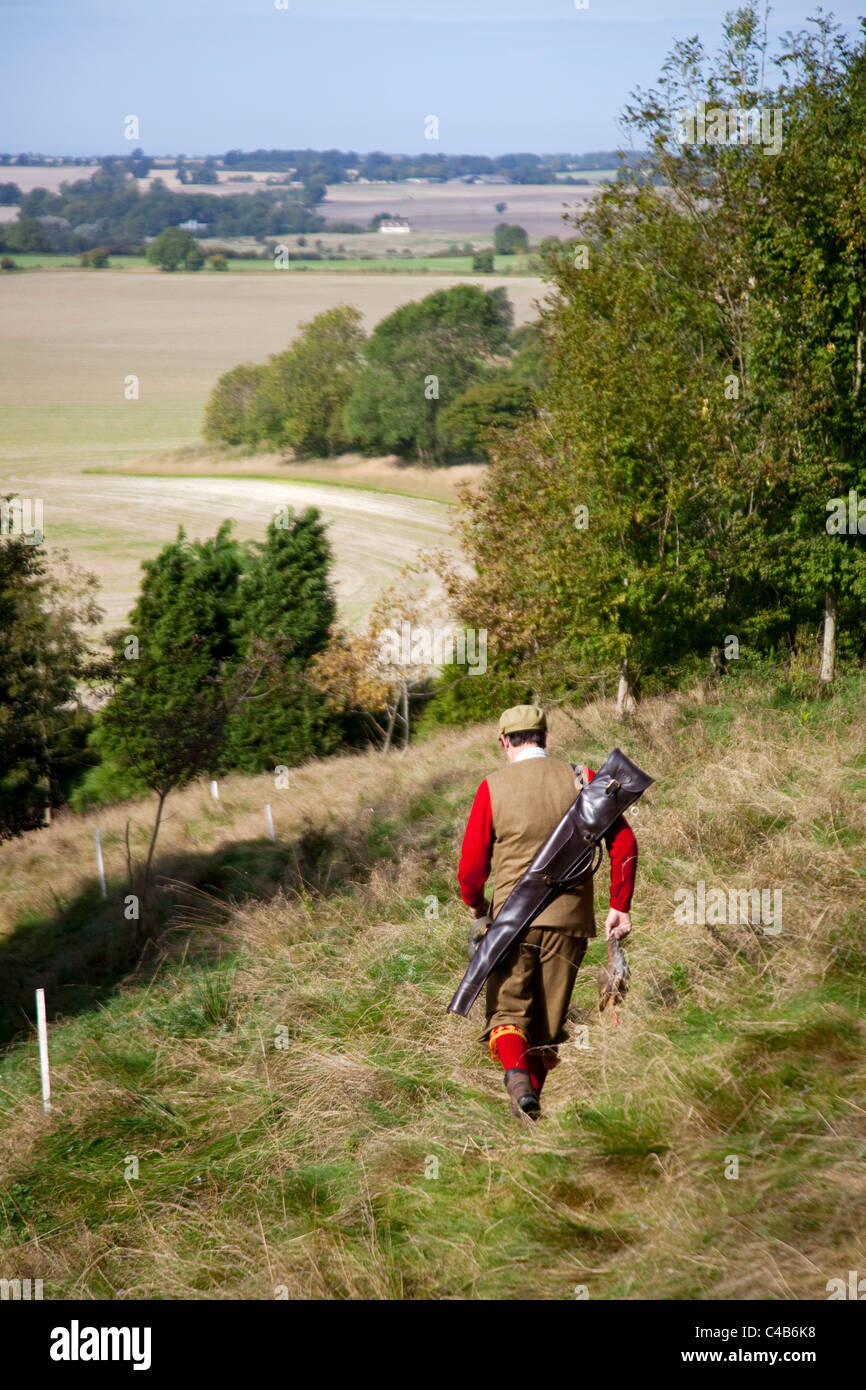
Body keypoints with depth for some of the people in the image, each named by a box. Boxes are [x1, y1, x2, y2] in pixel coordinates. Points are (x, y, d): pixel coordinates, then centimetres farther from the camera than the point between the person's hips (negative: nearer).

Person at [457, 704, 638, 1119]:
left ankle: (516, 1071, -23)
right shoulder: (581, 779, 1)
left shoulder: (492, 788, -2)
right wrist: (619, 906, 0)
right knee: (548, 1018, 14)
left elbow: (471, 866, -2)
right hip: (570, 916, 2)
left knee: (508, 1009, 4)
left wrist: (475, 905, 18)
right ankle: (532, 1092, 18)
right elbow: (624, 843, -5)